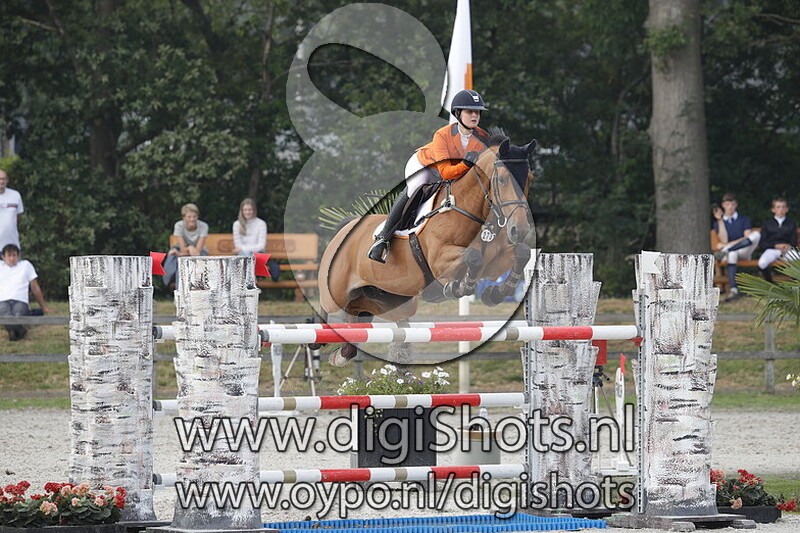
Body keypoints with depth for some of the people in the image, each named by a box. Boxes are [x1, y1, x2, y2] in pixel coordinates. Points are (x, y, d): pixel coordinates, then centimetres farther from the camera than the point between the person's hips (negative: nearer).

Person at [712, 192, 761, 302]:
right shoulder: (718, 223, 17)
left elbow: (748, 238, 0)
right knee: (732, 253, -42)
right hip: (730, 253, 0)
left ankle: (725, 251, -42)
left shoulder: (744, 219, 17)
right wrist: (720, 220, -2)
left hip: (743, 252, 0)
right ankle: (734, 290, -55)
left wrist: (729, 244, -10)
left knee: (756, 234, -30)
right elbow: (724, 240, -1)